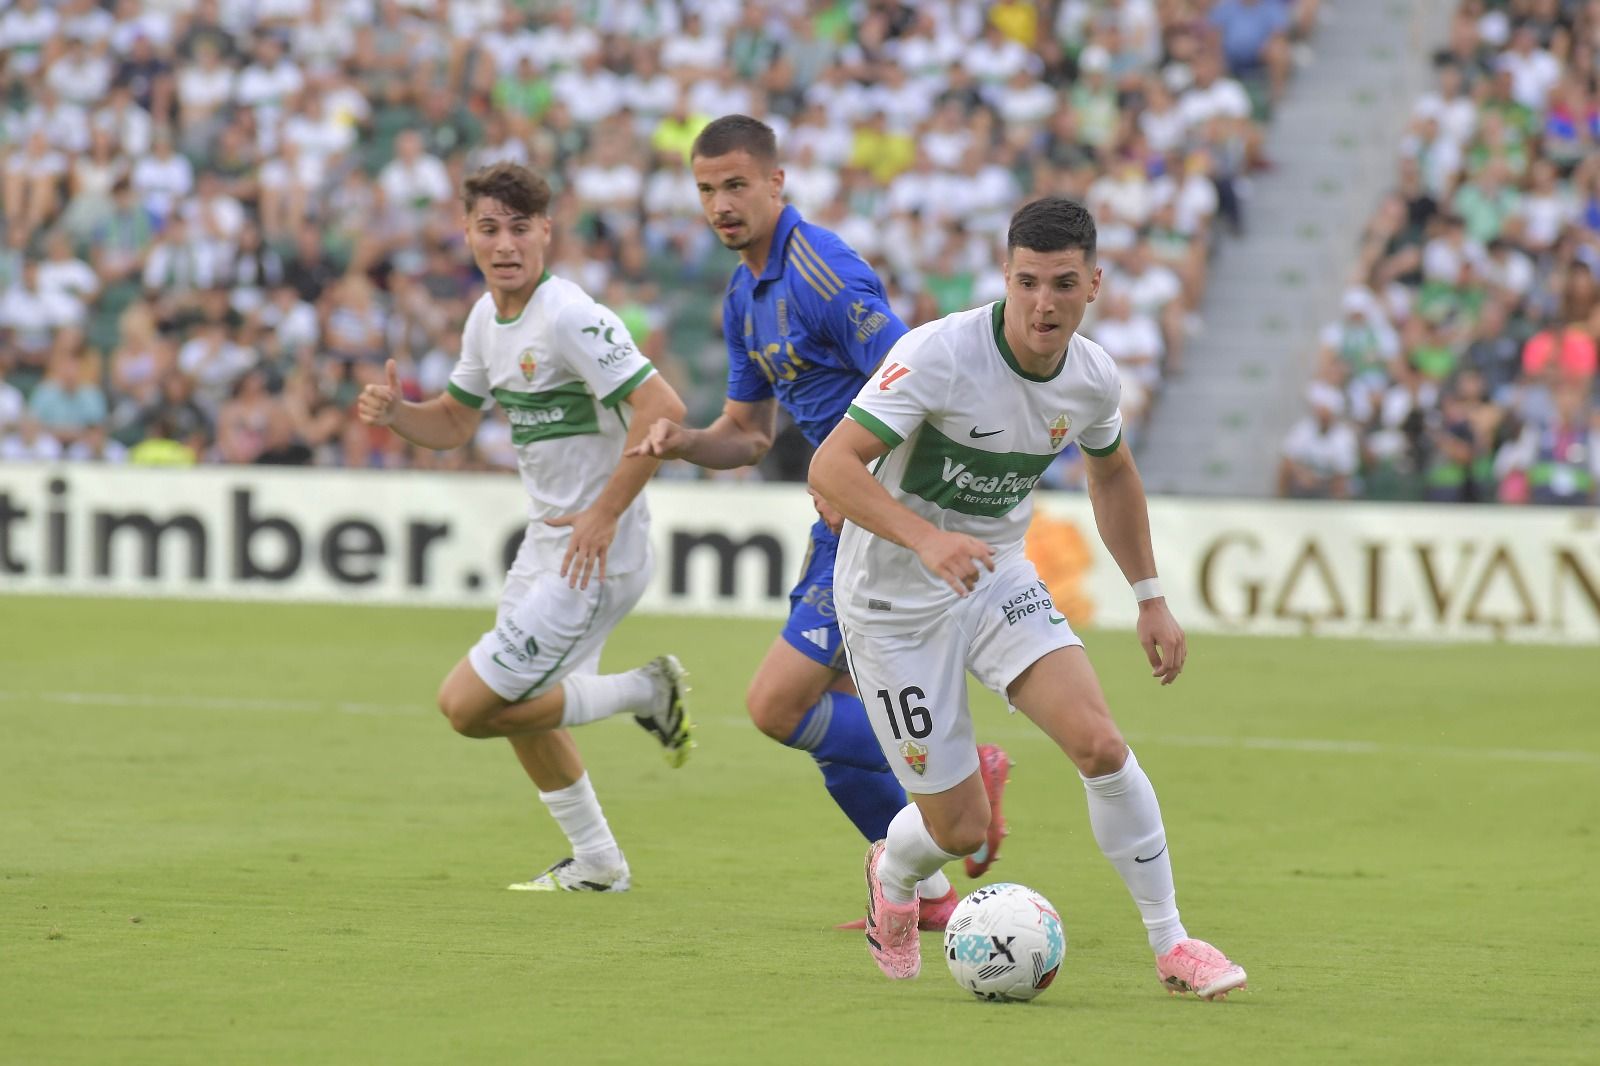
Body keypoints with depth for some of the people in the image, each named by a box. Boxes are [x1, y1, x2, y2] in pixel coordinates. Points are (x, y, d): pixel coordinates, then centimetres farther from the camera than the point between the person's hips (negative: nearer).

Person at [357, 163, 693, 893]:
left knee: (468, 706, -10)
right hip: (547, 542, 10)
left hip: (594, 552, -10)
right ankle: (596, 862, 37)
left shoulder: (570, 318, -21)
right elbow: (454, 423, 20)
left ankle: (642, 692, 3)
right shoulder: (488, 319, 7)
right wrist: (393, 412, -1)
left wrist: (605, 511, -27)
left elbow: (662, 409, -29)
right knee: (516, 703, 23)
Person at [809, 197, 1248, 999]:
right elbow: (831, 466, -29)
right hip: (895, 602, -5)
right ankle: (891, 875, 35)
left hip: (997, 579, 5)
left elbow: (1111, 474, 17)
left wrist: (1150, 599, 17)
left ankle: (1171, 946, -4)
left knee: (1100, 743, -18)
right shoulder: (940, 354, -25)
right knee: (961, 829, -3)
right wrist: (926, 539, -43)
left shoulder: (1092, 378, -5)